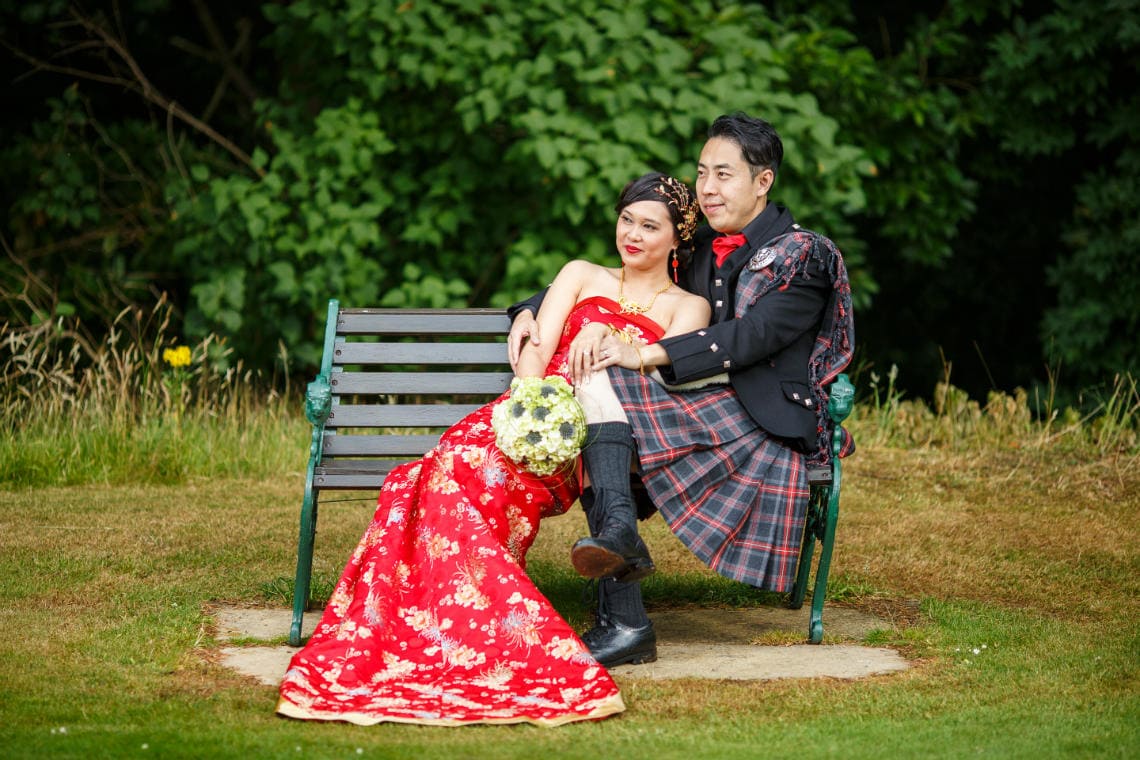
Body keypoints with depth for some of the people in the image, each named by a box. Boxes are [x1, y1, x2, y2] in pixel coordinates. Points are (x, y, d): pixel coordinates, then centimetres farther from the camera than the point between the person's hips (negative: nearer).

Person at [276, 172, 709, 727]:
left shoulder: (688, 307, 19)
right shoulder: (583, 275, 25)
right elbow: (535, 352, 9)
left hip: (587, 441, -3)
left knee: (467, 473, -35)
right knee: (459, 459, -34)